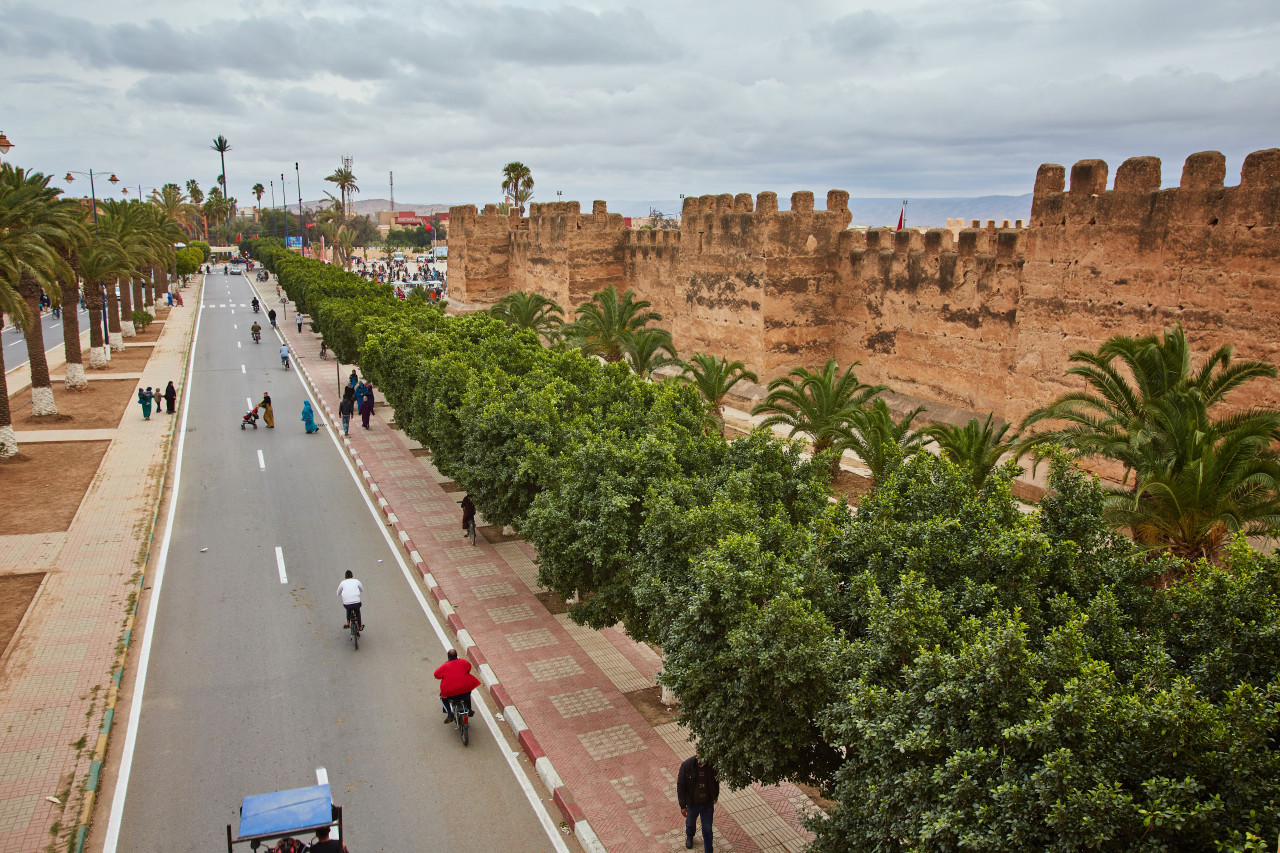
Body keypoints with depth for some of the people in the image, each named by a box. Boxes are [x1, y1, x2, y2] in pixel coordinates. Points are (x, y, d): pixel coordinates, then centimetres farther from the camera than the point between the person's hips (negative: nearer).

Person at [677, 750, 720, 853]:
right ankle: (689, 837, 60)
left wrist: (716, 795, 14)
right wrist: (683, 806, -14)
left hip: (707, 803, 0)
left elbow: (716, 780, -1)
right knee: (690, 823, 28)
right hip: (692, 802, 0)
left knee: (707, 829, 12)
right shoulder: (687, 765, -27)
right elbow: (680, 786, -17)